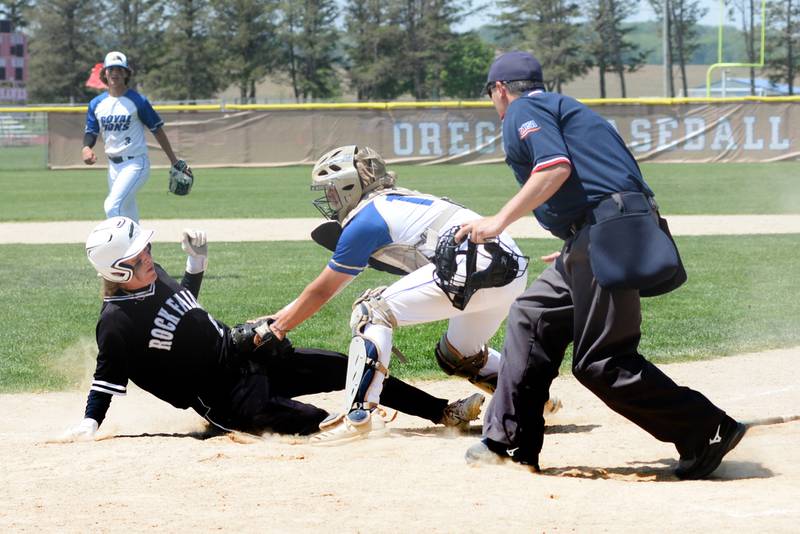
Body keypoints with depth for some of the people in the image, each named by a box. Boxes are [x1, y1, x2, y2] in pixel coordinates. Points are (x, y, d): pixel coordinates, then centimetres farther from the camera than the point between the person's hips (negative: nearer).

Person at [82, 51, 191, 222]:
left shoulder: (137, 101, -7)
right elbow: (91, 132, 11)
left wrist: (174, 161, 0)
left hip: (136, 164, -6)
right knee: (127, 216, 13)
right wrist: (86, 149, -13)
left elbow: (157, 130, -1)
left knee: (113, 207, -22)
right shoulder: (96, 104, 7)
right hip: (113, 165, 6)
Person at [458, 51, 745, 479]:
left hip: (604, 236, -10)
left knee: (601, 362, -11)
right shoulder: (563, 106, 30)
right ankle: (507, 442, 20)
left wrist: (500, 220, -14)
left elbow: (557, 167, -16)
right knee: (531, 318, 18)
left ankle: (708, 431, -11)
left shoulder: (523, 109, 2)